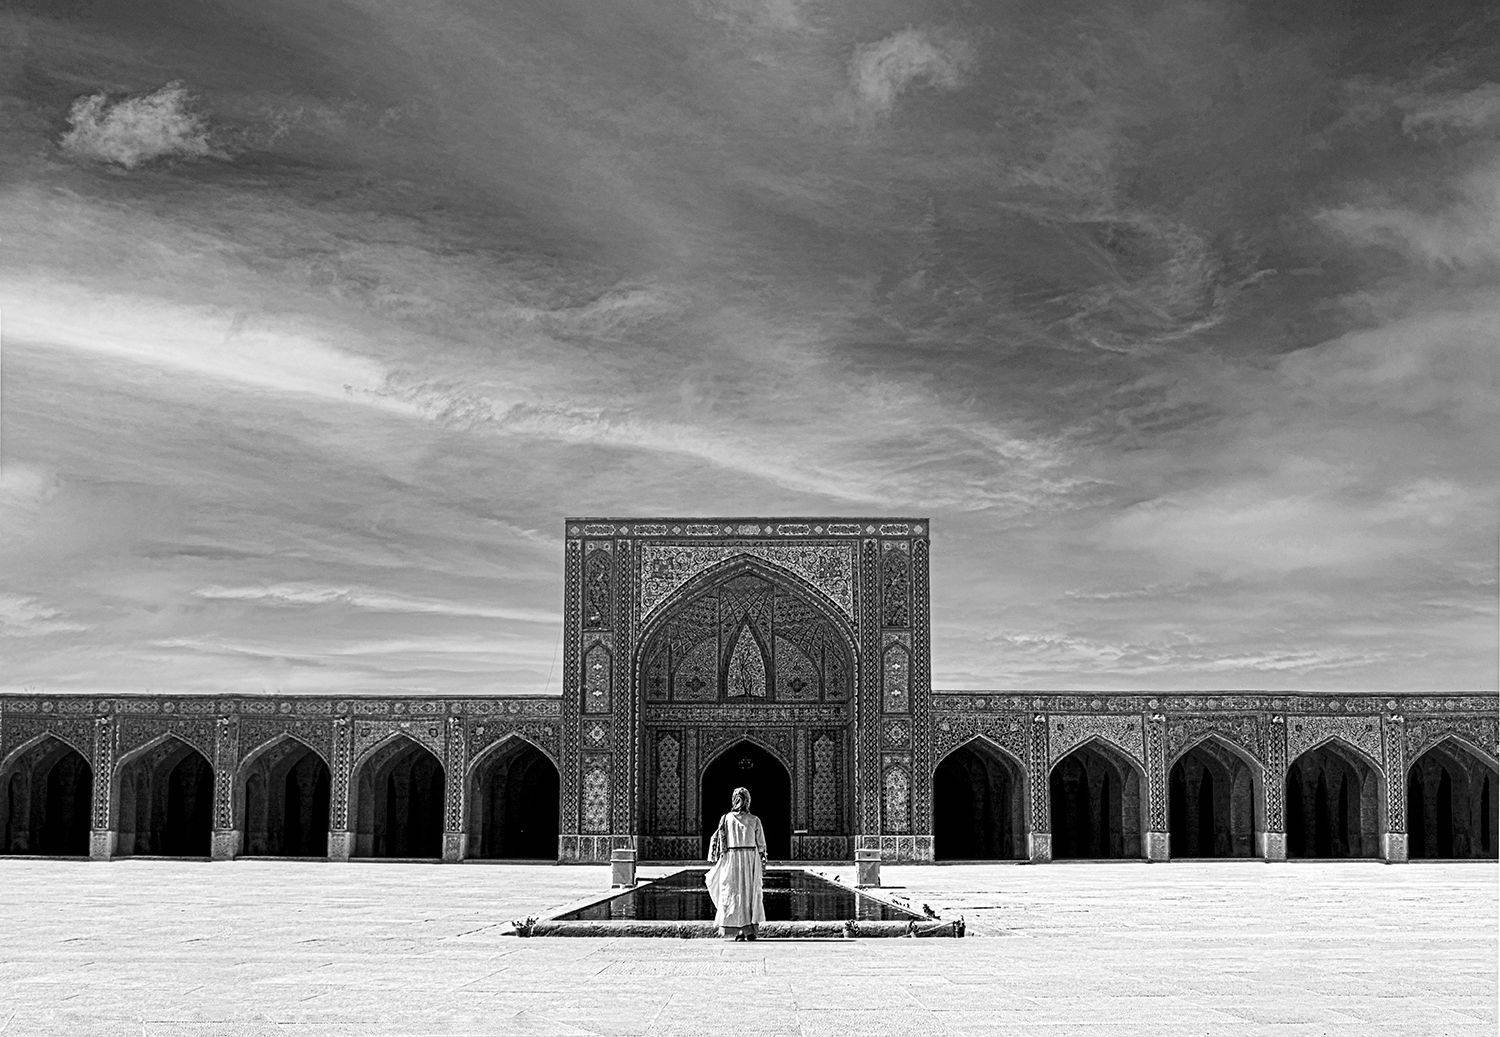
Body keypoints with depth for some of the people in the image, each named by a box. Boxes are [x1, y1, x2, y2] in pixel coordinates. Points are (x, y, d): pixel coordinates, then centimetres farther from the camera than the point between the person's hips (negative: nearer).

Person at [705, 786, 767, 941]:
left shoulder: (726, 819, 0)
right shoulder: (755, 820, 0)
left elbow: (716, 839, -4)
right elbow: (761, 845, 3)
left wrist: (714, 859, 0)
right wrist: (763, 864, 10)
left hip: (731, 858, 0)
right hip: (751, 859, 0)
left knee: (733, 894, 5)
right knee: (751, 894, 11)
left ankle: (738, 931, -1)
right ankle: (750, 930, 8)